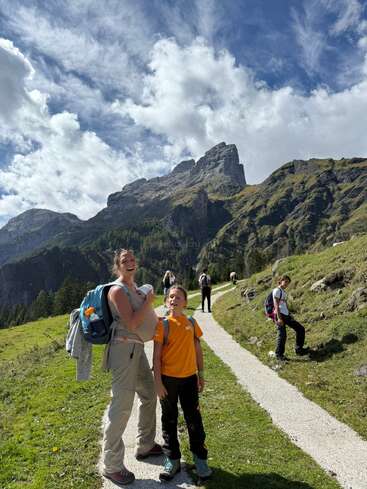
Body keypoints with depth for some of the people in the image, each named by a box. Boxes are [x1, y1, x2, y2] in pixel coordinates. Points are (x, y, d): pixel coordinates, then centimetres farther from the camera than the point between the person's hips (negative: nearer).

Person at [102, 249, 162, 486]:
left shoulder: (135, 287, 12)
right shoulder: (117, 290, -14)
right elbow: (131, 324, -22)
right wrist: (148, 301, -14)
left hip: (138, 347, 9)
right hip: (124, 348, -9)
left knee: (150, 395, 20)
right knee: (122, 406, -3)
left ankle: (145, 446, 39)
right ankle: (112, 466, 14)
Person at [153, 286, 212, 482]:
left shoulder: (192, 323, 0)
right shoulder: (163, 324, -9)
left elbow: (198, 350, 8)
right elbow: (157, 355, -8)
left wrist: (201, 374, 9)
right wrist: (158, 381, -10)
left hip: (189, 378, 2)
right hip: (168, 379, -2)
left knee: (194, 418, 11)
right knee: (169, 420, 12)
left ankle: (200, 458, 28)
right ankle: (172, 460, 29)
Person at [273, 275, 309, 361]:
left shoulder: (284, 292, 20)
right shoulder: (277, 290, -7)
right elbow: (276, 305, -15)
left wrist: (289, 315, 17)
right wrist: (279, 318, -21)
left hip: (286, 315, 9)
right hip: (279, 315, -9)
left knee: (300, 329, 7)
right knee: (282, 335, -9)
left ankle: (299, 350, 15)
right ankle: (279, 354, 7)